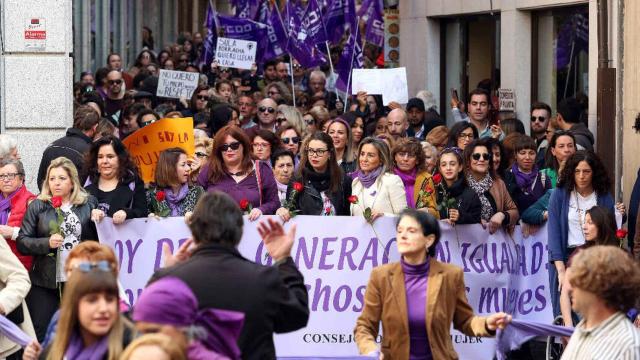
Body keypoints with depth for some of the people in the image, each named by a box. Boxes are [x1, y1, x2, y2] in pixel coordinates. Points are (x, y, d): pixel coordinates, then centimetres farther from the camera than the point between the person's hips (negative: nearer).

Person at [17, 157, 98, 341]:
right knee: (42, 335, 2)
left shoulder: (89, 203, 6)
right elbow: (22, 241, -2)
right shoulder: (38, 206, 2)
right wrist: (47, 243, -16)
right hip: (45, 284, -1)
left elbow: (98, 239, 11)